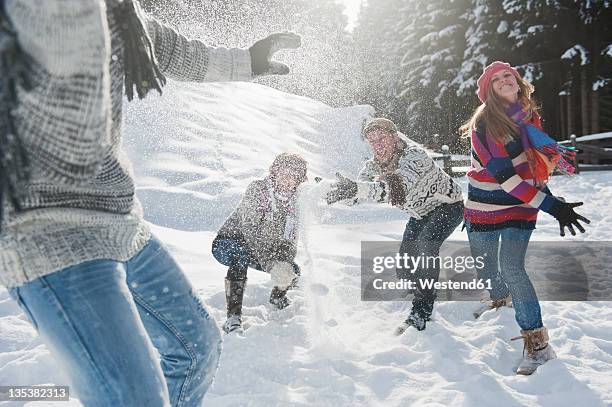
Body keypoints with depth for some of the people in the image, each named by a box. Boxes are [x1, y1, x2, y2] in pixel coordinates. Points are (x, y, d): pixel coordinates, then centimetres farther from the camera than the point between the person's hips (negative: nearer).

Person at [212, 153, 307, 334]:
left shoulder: (293, 202, -2)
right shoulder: (257, 189, -21)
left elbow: (290, 240, -3)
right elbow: (249, 229, -32)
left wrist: (285, 264, -26)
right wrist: (270, 264, -41)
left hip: (265, 252, 6)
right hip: (227, 243, -6)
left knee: (293, 271, -9)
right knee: (240, 257, -39)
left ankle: (277, 298, 25)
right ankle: (233, 317, -35)